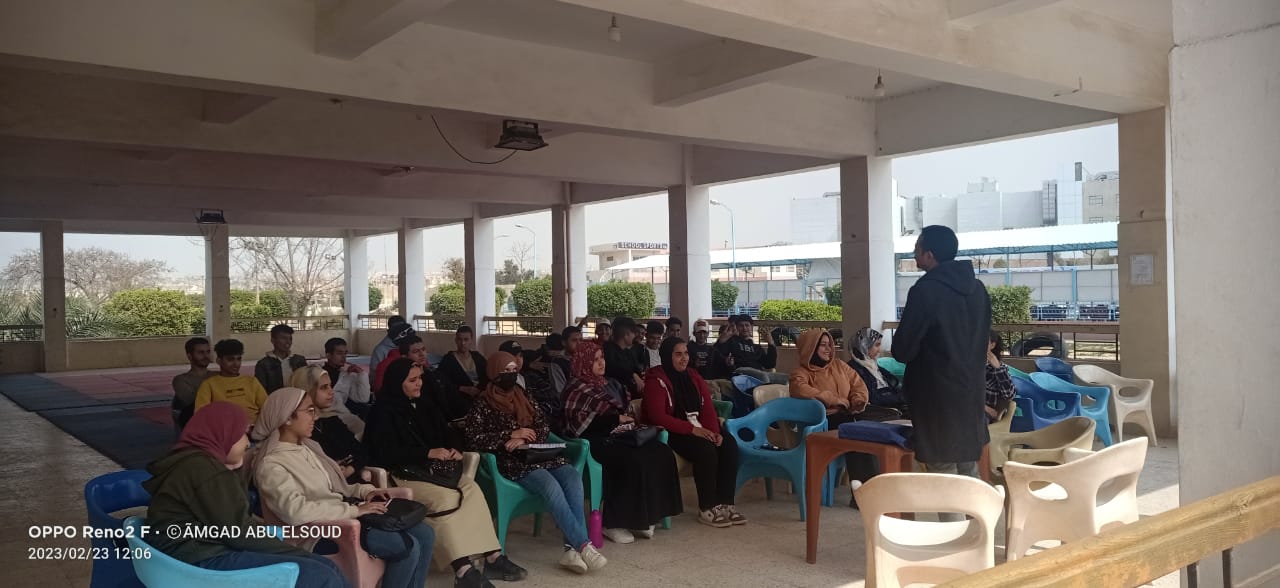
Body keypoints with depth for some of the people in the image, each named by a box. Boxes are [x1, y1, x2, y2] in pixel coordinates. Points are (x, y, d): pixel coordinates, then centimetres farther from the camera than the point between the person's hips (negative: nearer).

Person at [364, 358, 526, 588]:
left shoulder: (425, 403, 16)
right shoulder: (383, 412, -6)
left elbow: (447, 431, 20)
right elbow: (387, 453, -16)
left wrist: (456, 449, -4)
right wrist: (429, 453, -19)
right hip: (401, 475, -6)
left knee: (471, 489, -20)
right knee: (446, 498, -32)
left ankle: (493, 556, -21)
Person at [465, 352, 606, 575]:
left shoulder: (523, 396, 19)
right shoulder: (483, 404, 5)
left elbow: (544, 427, 13)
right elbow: (473, 439, -8)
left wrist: (524, 438, -9)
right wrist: (511, 434, -12)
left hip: (539, 455, 5)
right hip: (512, 462, -5)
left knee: (572, 476, -26)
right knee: (551, 484, -33)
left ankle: (572, 549, -31)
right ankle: (583, 545, -30)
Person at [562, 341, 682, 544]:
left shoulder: (606, 384, 23)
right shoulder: (576, 389, -2)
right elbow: (578, 422, -14)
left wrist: (628, 418, 5)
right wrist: (616, 419, -15)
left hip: (619, 434, 8)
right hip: (596, 440, -8)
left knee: (661, 455, -16)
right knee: (632, 462, -34)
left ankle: (643, 517, -14)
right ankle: (613, 522, -21)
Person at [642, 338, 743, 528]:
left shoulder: (692, 375, 13)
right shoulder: (656, 380, -8)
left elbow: (708, 406, 6)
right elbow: (658, 416, -18)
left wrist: (714, 431, -14)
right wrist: (692, 429, -25)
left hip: (699, 428, 7)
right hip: (672, 432, -7)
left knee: (729, 445, -20)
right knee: (706, 450, -32)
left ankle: (726, 503, -15)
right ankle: (706, 509, -18)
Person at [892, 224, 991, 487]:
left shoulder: (926, 291, -18)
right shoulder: (977, 288, 7)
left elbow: (902, 350, -15)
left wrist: (904, 349, 6)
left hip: (939, 396, -8)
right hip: (971, 391, 8)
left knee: (944, 477, 1)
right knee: (969, 471, 19)